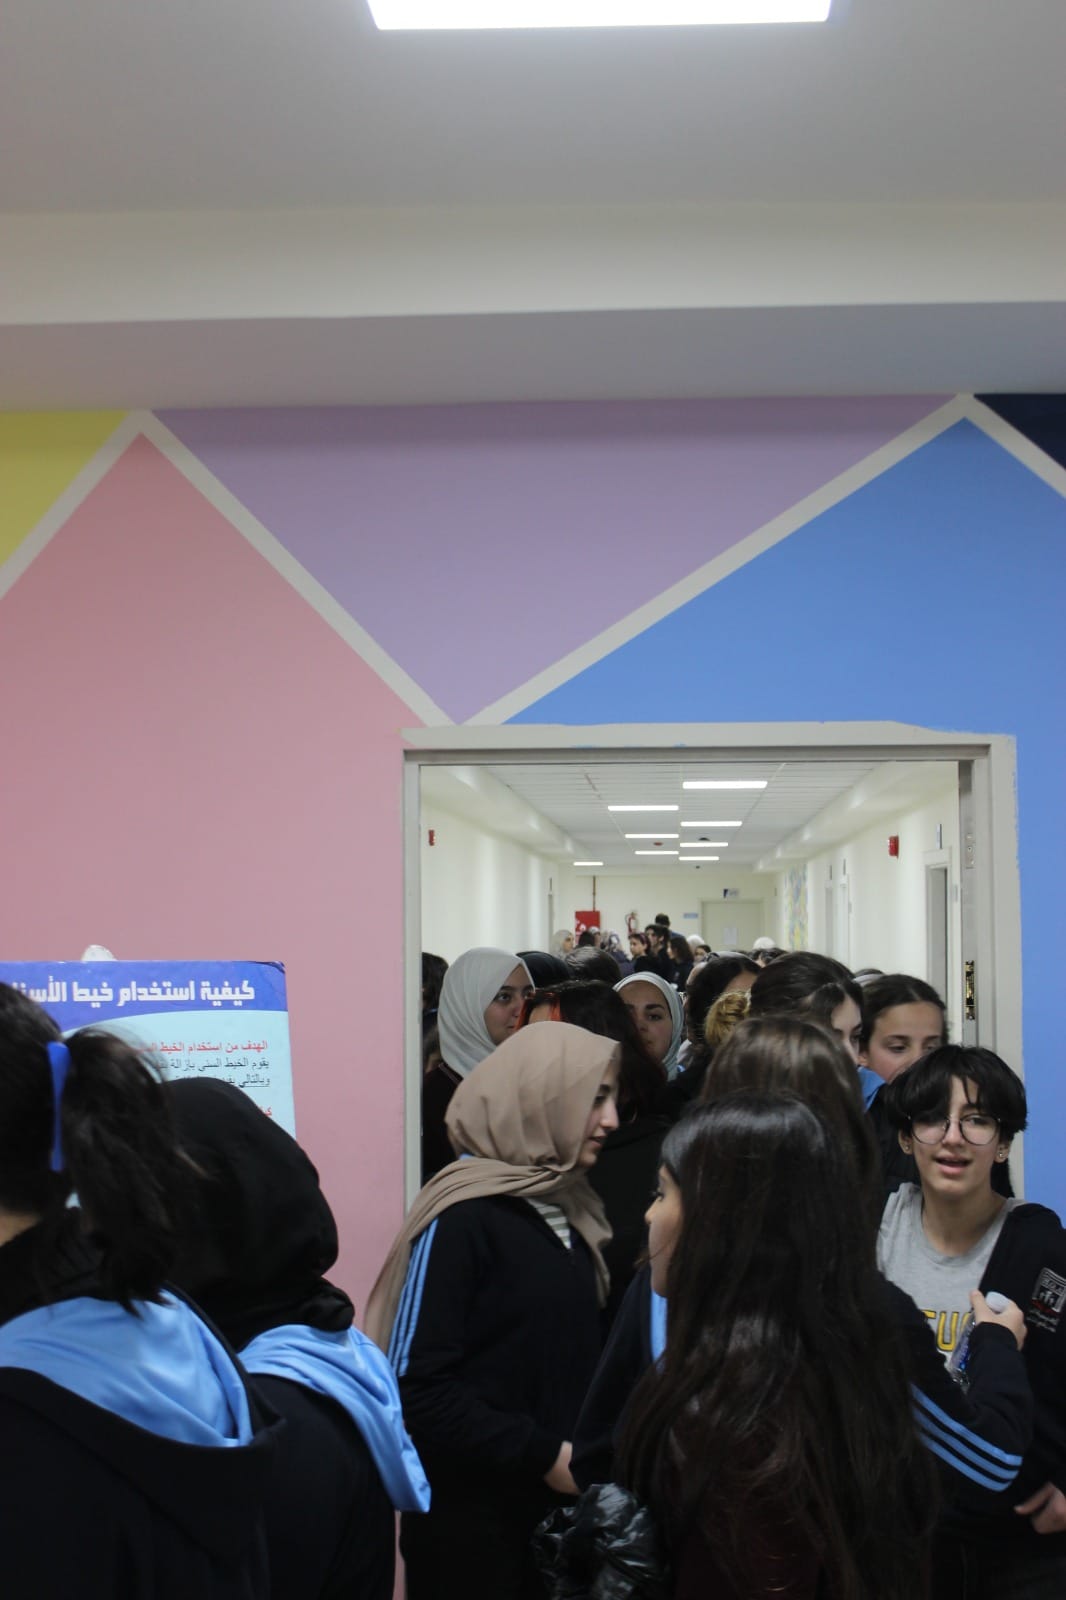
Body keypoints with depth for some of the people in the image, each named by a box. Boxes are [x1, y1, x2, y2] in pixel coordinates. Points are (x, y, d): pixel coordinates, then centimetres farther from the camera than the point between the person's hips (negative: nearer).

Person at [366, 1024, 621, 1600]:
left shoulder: (570, 1210, 8)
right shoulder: (463, 1217, -16)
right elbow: (416, 1387, -20)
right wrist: (542, 1454, -20)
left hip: (563, 1508, 7)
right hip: (473, 1521, -7)